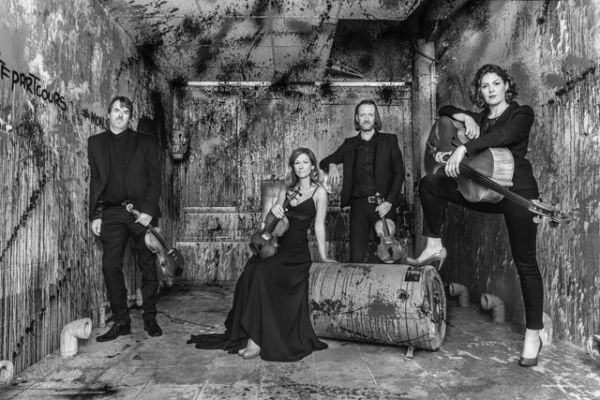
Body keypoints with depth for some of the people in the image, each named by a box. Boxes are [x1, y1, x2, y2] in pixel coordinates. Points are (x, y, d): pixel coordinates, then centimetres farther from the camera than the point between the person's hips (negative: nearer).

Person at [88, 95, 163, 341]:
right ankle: (121, 322, 9)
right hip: (112, 213, 2)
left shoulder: (145, 143, 8)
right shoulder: (96, 143, 15)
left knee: (148, 266, 2)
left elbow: (155, 180, 2)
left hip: (142, 212, -2)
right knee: (110, 266, -3)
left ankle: (150, 319, 13)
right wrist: (95, 215, 3)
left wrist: (148, 210, -10)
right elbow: (95, 181, 11)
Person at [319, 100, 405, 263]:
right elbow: (324, 162, 19)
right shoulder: (349, 144, 16)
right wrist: (331, 165, -6)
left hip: (383, 205, -1)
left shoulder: (389, 140, 11)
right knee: (356, 257, -5)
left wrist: (390, 202, -7)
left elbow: (399, 172, 5)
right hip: (358, 205, 1)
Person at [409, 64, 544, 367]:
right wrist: (464, 117, 0)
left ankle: (533, 335, 10)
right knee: (430, 183, -7)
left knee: (525, 261, -3)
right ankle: (434, 247, -1)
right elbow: (444, 110, 21)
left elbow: (503, 135, -23)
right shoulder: (478, 118, 15)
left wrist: (464, 148, -35)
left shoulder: (522, 114, -1)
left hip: (517, 192, -5)